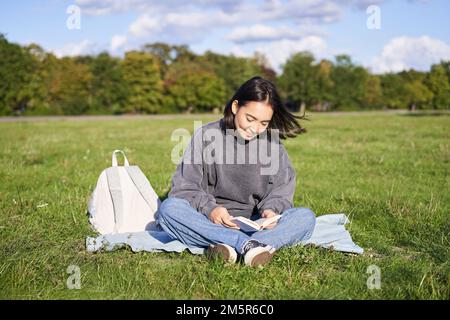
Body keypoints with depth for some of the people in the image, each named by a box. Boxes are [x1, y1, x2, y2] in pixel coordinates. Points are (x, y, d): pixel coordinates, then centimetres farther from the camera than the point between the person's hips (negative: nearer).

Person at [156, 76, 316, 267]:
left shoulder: (272, 142, 5)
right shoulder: (205, 136, -1)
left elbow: (282, 189, 7)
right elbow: (185, 186, -4)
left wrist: (271, 209, -15)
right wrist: (208, 208, -23)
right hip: (209, 223, -1)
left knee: (306, 217, -22)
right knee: (169, 208, -30)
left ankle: (228, 246, -42)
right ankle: (247, 244, -40)